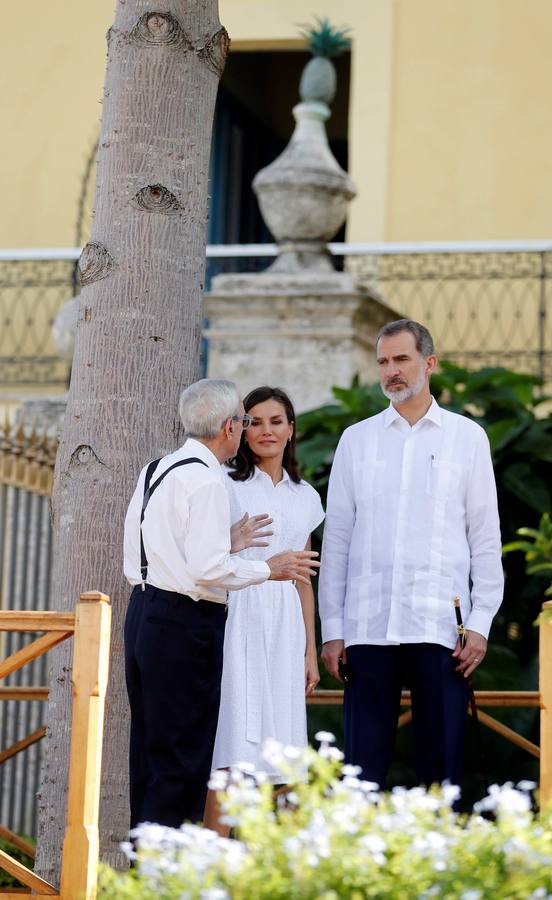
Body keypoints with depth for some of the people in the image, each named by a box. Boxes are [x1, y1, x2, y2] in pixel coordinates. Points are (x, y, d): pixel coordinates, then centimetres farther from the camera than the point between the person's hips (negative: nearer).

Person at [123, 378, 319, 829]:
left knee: (148, 752, 14)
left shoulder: (156, 471, 14)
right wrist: (268, 569, -6)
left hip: (144, 613, 9)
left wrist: (226, 541, 20)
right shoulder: (206, 480, -14)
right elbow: (207, 569, -20)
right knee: (181, 763, -6)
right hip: (185, 625, -9)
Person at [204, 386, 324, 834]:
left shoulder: (305, 496, 16)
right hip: (235, 623, -5)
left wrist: (311, 651, 15)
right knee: (230, 749, -12)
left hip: (283, 629, 5)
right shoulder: (226, 486, 2)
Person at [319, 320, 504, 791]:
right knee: (362, 768, 0)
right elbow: (336, 538, 12)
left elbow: (486, 538, 7)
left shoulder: (466, 437, 8)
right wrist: (331, 629, 6)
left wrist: (480, 624, -1)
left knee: (442, 768, -1)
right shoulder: (356, 439, 12)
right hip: (366, 627, 1)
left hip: (440, 628, -1)